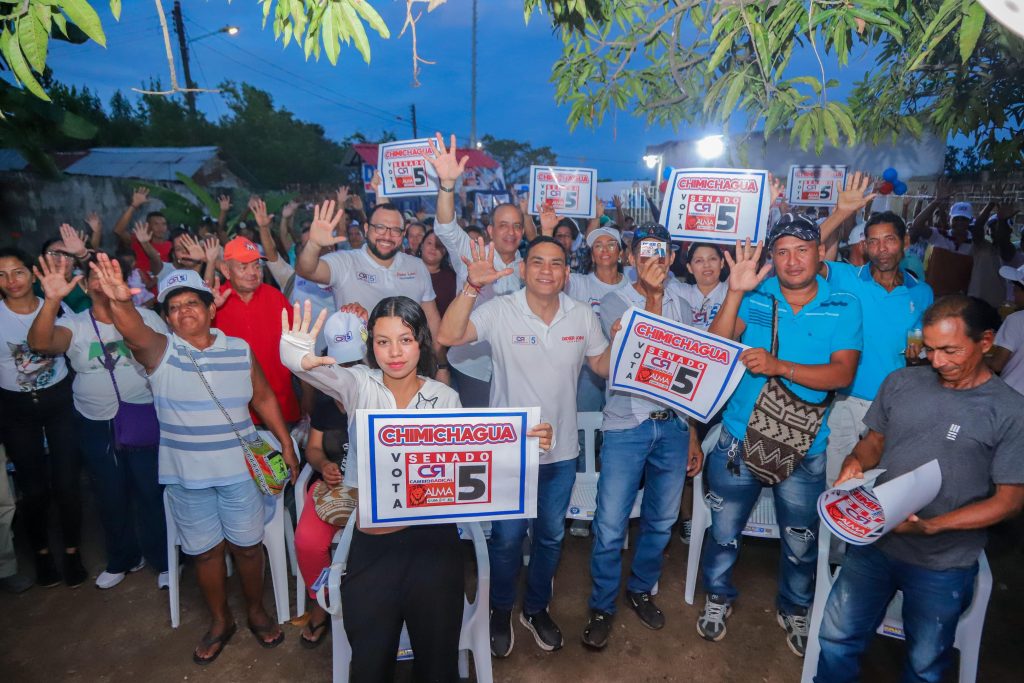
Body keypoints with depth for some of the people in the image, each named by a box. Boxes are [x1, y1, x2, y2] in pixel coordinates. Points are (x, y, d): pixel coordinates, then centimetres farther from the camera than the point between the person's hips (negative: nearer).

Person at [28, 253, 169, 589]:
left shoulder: (146, 317, -3)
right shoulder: (73, 324, -1)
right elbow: (40, 342, -21)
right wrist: (52, 301, -37)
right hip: (95, 426, 2)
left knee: (152, 493, 6)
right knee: (110, 497, 17)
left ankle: (164, 561, 26)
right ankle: (122, 559, 39)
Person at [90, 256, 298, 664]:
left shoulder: (240, 351, -1)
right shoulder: (160, 351, -6)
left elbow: (263, 398, 7)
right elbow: (134, 333, -29)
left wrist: (286, 444, 6)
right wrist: (120, 302, -51)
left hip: (239, 469, 0)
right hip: (186, 474, 0)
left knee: (247, 544, 12)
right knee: (205, 550, 14)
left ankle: (256, 611, 36)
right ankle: (220, 621, 36)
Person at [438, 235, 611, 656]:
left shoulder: (583, 316, -3)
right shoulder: (499, 311, -15)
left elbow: (603, 366, 8)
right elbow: (448, 337, -27)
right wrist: (472, 286, -35)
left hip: (561, 450, 4)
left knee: (550, 536, 20)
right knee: (506, 537, 13)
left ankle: (537, 609, 45)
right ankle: (500, 612, 40)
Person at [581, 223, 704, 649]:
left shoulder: (681, 306, 11)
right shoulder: (613, 302, -1)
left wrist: (692, 434, 11)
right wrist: (653, 297, -17)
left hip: (673, 426, 4)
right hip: (626, 426, -4)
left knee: (662, 521, 14)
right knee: (610, 526, -2)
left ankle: (641, 589, 37)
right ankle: (602, 606, 20)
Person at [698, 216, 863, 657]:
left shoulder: (843, 306, -5)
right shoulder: (756, 294, -5)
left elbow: (842, 373, -15)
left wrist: (779, 366, -27)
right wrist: (735, 293, -23)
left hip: (804, 447, 0)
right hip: (739, 437, 0)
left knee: (801, 542, 18)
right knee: (724, 530, 15)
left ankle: (794, 610, 45)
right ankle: (718, 597, 41)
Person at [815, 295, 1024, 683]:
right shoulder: (901, 383, -1)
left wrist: (931, 526, -22)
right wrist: (856, 462, -12)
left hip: (943, 566, -2)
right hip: (874, 543, 3)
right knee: (836, 639, 9)